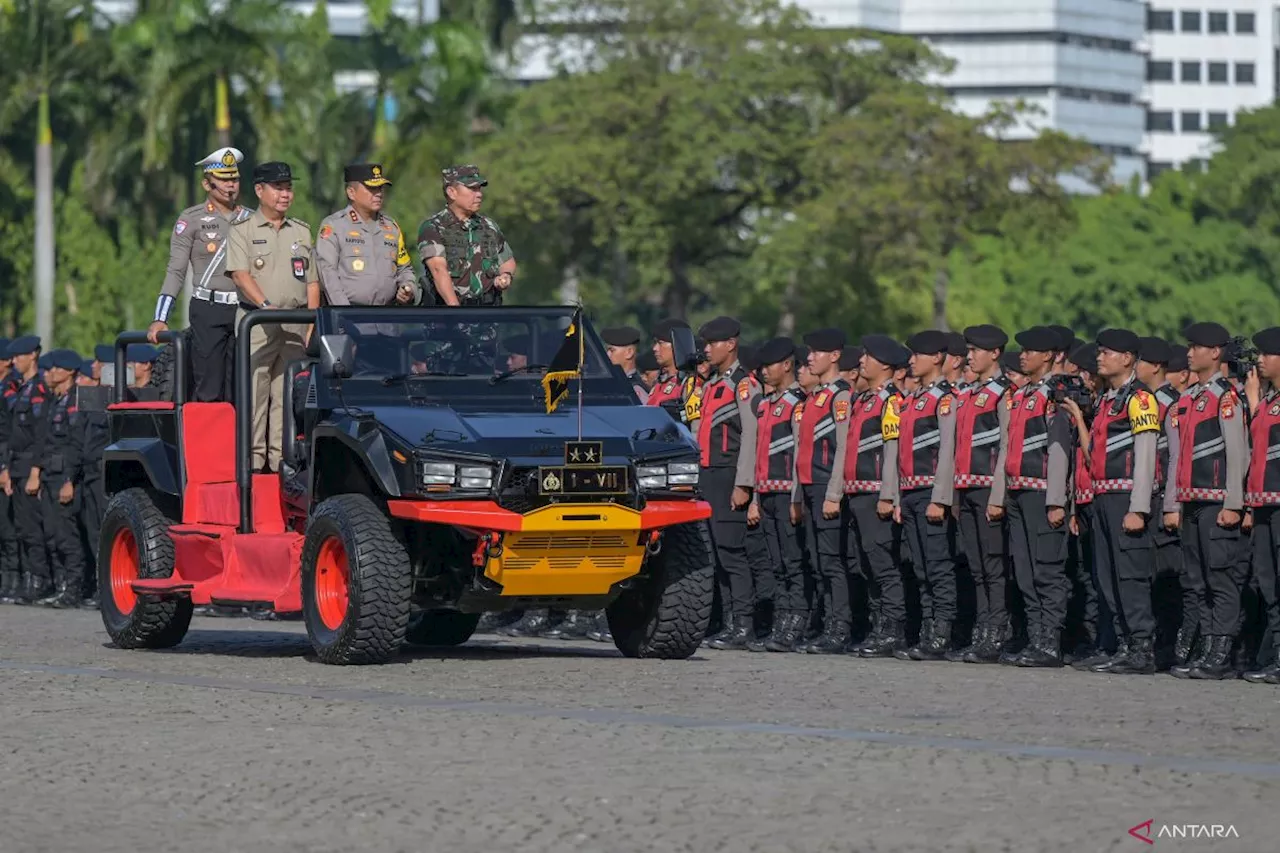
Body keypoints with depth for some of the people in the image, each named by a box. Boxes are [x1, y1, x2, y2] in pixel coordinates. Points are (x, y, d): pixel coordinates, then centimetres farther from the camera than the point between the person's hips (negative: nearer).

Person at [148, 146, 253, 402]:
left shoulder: (250, 220, 13)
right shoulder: (191, 219, 2)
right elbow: (176, 270, -1)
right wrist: (160, 319, -9)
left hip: (245, 310, 4)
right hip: (208, 311, -4)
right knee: (208, 390, -8)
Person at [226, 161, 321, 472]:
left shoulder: (302, 232, 17)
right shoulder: (242, 230, 4)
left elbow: (312, 281, 16)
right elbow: (240, 273, -9)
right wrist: (266, 305, -23)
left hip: (296, 322, 4)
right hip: (257, 325, -4)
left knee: (288, 394, 2)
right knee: (254, 391, -7)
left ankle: (282, 458, 4)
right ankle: (253, 457, -5)